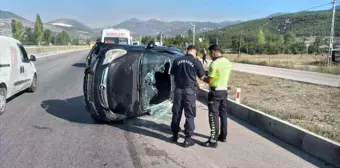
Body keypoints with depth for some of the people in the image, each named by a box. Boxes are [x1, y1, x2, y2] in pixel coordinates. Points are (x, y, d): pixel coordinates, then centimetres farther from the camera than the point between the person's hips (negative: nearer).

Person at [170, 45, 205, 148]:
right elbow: (202, 77, 1)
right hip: (190, 90, -3)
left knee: (176, 113, 14)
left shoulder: (177, 60, 4)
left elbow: (172, 75, 12)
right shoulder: (196, 62, -6)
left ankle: (175, 136, 25)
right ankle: (187, 139, 9)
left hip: (178, 90, 4)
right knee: (189, 115, 5)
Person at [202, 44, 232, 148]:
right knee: (223, 113, 16)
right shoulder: (227, 62, 7)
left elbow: (209, 81, -17)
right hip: (224, 90, 8)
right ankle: (223, 136, 27)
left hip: (215, 91, -8)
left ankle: (213, 140, -2)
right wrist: (210, 74, 16)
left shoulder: (214, 63, -19)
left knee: (214, 115, -4)